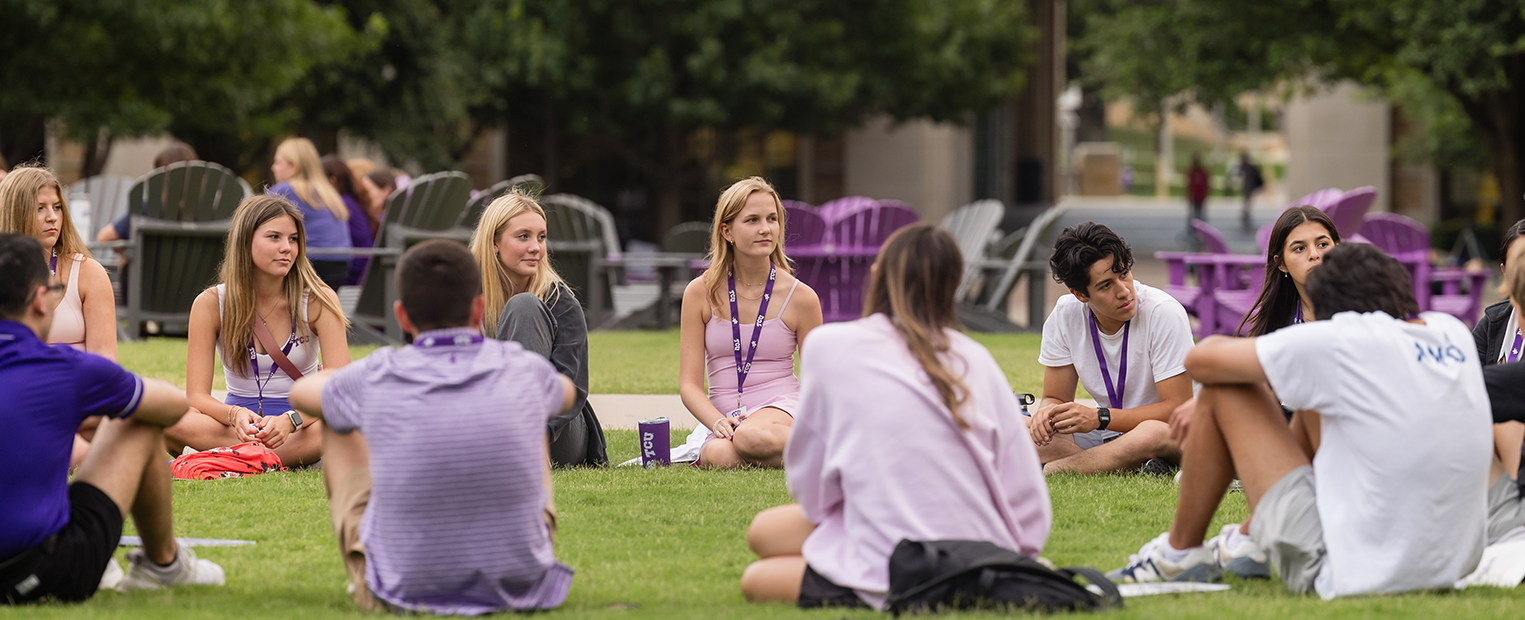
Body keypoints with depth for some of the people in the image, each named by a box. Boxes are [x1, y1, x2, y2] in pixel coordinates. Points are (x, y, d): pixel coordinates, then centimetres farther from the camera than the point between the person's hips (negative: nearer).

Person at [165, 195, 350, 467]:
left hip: (304, 421, -1)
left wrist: (290, 421, -34)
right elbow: (197, 395, -8)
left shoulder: (318, 301, -5)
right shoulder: (211, 304, -4)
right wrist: (235, 415, -32)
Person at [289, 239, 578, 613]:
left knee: (338, 420, 22)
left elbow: (302, 393, 15)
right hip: (518, 591, 1)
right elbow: (565, 394, 21)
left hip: (402, 593, -1)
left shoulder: (375, 380, -12)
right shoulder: (525, 371, -8)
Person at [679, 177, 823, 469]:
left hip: (780, 407, -2)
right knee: (722, 457, -37)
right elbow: (689, 384, 1)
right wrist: (719, 422, -20)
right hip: (726, 418, 2)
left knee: (755, 437, -40)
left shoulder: (800, 297, 1)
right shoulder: (701, 293, 2)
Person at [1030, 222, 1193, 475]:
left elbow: (1177, 409, -19)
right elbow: (1056, 397, 4)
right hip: (1110, 433, 5)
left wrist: (1100, 418, -30)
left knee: (1152, 434, -41)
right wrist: (1047, 413, -23)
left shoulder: (1163, 313, -18)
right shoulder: (1065, 316, -5)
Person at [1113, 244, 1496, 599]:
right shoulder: (1453, 334, 4)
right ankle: (1248, 541, 43)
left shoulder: (1342, 340, -14)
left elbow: (1202, 361, -3)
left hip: (1361, 575, -7)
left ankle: (1180, 552, 23)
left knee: (1224, 388, 5)